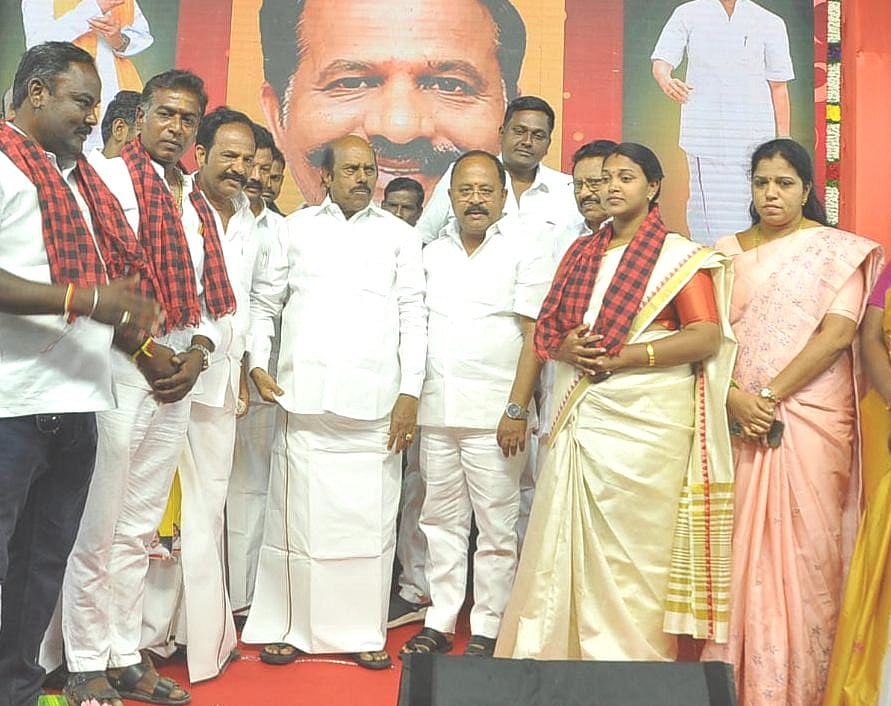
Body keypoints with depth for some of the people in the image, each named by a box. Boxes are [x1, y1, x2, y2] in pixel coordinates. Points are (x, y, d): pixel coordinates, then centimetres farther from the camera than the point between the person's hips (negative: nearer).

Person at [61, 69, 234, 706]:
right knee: (98, 528, -1)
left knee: (140, 529, 13)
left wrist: (197, 354, 1)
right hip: (119, 370, -7)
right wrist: (145, 349, -12)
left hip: (178, 378, 7)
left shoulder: (198, 204, 18)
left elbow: (209, 296, 17)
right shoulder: (111, 178, -3)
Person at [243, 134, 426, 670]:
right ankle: (289, 627, 16)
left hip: (375, 401, 0)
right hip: (304, 398, 0)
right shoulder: (297, 228, 13)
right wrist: (258, 364, 2)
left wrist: (410, 392, -2)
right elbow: (265, 300, 15)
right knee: (297, 514, 3)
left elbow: (413, 316, 6)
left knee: (370, 517, 1)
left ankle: (363, 632, 13)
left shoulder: (400, 235, 12)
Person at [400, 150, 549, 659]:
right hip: (436, 409, 5)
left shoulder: (525, 251, -1)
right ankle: (440, 622, 21)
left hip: (493, 414, -4)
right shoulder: (434, 253, 14)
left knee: (497, 527, 2)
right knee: (442, 521, 11)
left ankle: (488, 631, 12)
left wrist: (518, 409, -13)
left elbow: (534, 336, -6)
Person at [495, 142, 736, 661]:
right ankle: (558, 650, 15)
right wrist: (565, 348, -6)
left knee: (631, 546, -4)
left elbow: (707, 337, -10)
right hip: (580, 416, 5)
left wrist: (621, 358, -14)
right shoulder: (581, 253, 17)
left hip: (645, 418, -5)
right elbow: (548, 327, 17)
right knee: (570, 540, 4)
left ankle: (631, 656, 9)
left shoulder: (678, 256, 0)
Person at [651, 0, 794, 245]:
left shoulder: (770, 23, 8)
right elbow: (661, 62, -1)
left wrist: (783, 143, 5)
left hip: (754, 136, 1)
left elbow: (778, 88, 9)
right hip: (705, 135, -1)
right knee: (710, 207, -5)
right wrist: (667, 82, -26)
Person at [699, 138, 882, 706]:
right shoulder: (727, 251, 12)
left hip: (812, 419, -2)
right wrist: (735, 399, -12)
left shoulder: (839, 249, 3)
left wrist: (771, 395, -13)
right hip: (741, 419, 3)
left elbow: (838, 332, -8)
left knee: (805, 548, 0)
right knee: (740, 546, 4)